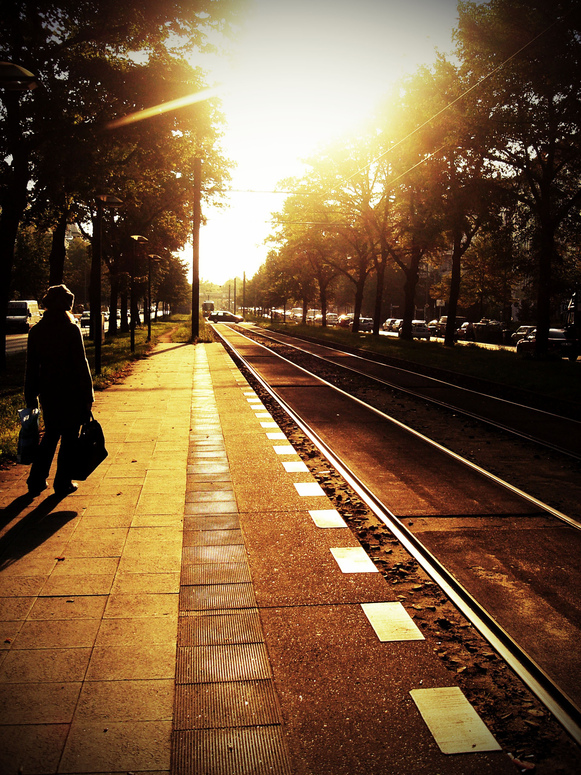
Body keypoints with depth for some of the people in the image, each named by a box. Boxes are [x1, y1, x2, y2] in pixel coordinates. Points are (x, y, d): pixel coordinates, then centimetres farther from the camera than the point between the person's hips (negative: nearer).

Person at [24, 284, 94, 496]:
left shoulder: (36, 331, 4)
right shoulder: (71, 329, -11)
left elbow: (32, 366, 7)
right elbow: (81, 364, -12)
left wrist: (31, 397, 14)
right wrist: (88, 395, -6)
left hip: (48, 391, 5)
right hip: (71, 392, -5)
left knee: (50, 434, 19)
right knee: (69, 437, 8)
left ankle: (36, 480, 16)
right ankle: (63, 483, 14)